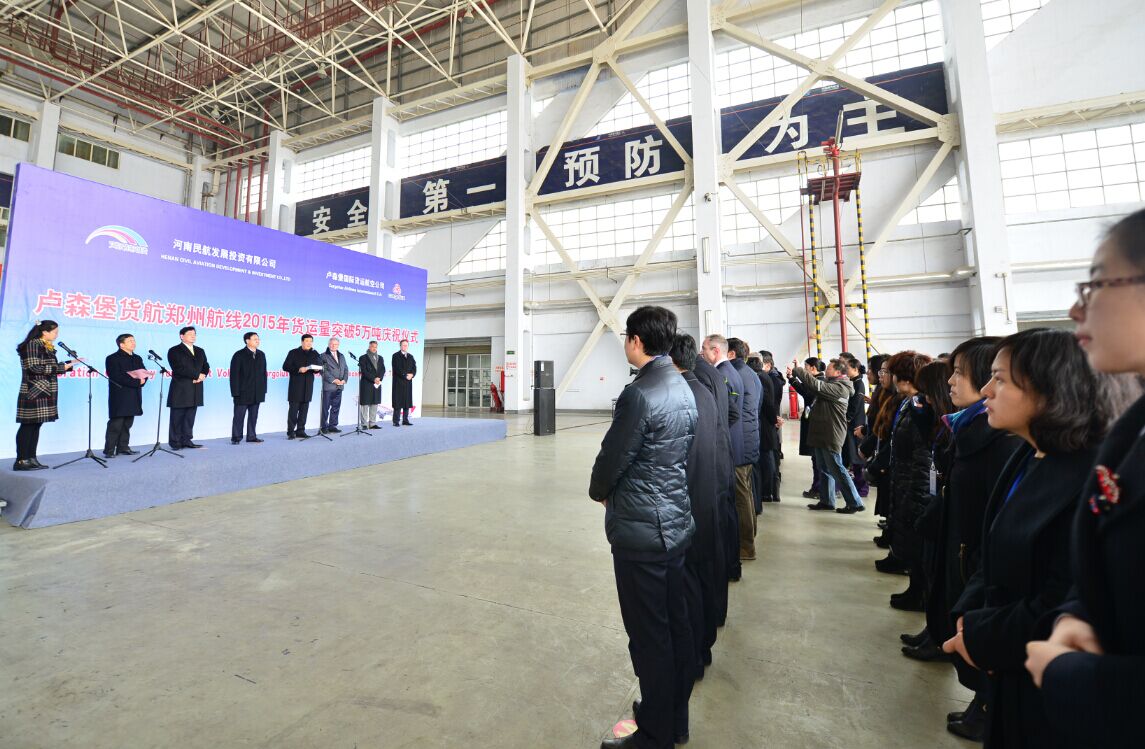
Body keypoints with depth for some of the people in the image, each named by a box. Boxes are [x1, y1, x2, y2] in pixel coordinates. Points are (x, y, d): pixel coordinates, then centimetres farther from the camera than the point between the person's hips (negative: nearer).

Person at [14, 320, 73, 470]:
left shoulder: (47, 347, 15)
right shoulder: (32, 344, -10)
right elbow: (35, 367, -18)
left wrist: (69, 364, 9)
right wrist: (61, 367, -15)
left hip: (44, 392, 8)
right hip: (34, 391, -8)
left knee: (36, 425, 9)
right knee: (28, 425, -5)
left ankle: (31, 459, 12)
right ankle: (21, 460, -2)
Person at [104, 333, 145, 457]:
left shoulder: (137, 358, 18)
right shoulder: (112, 358, -4)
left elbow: (144, 373, 11)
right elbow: (117, 377, -15)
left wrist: (143, 380, -11)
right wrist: (137, 382, -19)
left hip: (133, 397, 6)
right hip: (119, 398, -6)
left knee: (127, 424, 10)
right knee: (115, 424, -6)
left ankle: (123, 447, 17)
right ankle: (109, 450, 0)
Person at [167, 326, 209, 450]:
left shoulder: (200, 351, 18)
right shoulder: (174, 351, -2)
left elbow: (206, 366, 15)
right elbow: (178, 368, -13)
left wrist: (203, 375, -6)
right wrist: (196, 375, -14)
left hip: (195, 390, 5)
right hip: (180, 389, -5)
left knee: (190, 417, 8)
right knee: (177, 417, 0)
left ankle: (187, 440, 13)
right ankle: (176, 442, 6)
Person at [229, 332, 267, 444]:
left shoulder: (261, 355, 12)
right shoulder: (239, 355, -4)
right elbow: (234, 374, -7)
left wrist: (263, 389, 7)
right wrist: (236, 391, -12)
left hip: (257, 392, 5)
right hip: (242, 392, -5)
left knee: (253, 415, 9)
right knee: (239, 415, 1)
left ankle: (252, 436, 17)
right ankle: (236, 437, 10)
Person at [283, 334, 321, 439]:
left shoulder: (314, 354, 13)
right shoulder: (294, 353, 2)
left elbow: (320, 365, 16)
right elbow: (285, 366, -3)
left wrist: (317, 369, -7)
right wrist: (298, 369, -18)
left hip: (308, 386, 4)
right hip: (295, 386, -3)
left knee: (304, 409, 5)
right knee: (293, 409, -4)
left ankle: (300, 431, 11)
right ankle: (291, 431, 2)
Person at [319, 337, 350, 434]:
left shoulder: (341, 356, 18)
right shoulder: (323, 356, 0)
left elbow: (346, 369, 14)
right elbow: (323, 371, -10)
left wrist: (344, 380, -2)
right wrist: (334, 380, -15)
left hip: (339, 386, 6)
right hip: (328, 386, -5)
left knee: (336, 407, 8)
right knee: (325, 407, -1)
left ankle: (332, 426, 14)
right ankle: (324, 427, 5)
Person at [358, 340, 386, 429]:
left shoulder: (380, 358, 16)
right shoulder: (363, 358, -1)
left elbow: (383, 370, 9)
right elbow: (364, 371, -10)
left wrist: (379, 378, -9)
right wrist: (373, 379, -17)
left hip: (377, 384, 6)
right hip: (366, 384, -5)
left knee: (375, 404, 7)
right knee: (365, 404, -2)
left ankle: (372, 423, 12)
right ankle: (364, 424, 2)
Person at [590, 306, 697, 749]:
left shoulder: (639, 393, -21)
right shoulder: (683, 388, 5)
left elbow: (613, 458, -17)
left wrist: (599, 491, 5)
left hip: (640, 529, -9)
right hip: (677, 522, 9)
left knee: (649, 636, 8)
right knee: (676, 625, 21)